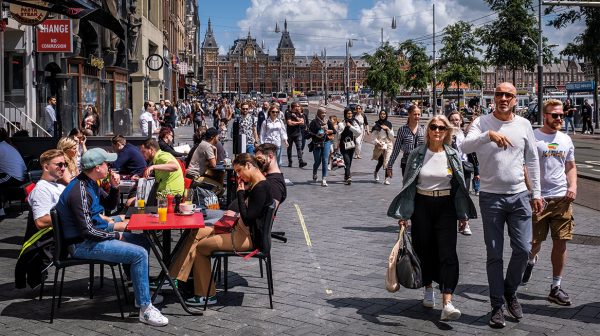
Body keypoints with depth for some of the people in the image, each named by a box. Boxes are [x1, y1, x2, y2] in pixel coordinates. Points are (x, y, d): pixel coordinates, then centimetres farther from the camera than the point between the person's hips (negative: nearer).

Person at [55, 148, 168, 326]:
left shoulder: (91, 184, 7)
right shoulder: (80, 191, -23)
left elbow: (110, 205, 19)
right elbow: (87, 230, -26)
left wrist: (114, 187, 0)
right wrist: (115, 235, -13)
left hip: (97, 234, 11)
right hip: (83, 244, -11)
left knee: (143, 241, 15)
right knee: (139, 254, -22)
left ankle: (141, 288, 24)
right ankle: (145, 309, -16)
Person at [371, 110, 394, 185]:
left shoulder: (389, 124, 10)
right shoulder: (376, 125, 4)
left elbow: (392, 136, 5)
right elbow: (374, 136, 0)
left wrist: (388, 129, -8)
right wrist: (377, 142, -16)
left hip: (388, 145, 1)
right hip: (380, 145, -1)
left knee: (388, 162, -10)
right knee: (381, 161, -4)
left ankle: (387, 179, -7)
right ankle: (376, 172, 29)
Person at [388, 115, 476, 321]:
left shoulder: (453, 155, 2)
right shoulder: (417, 155, -1)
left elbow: (460, 186, 8)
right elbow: (407, 185, 3)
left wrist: (463, 214, 6)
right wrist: (403, 214, -2)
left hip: (446, 206, 0)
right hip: (421, 206, 0)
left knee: (447, 252, -10)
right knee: (424, 249, 8)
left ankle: (447, 303, -15)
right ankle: (428, 288, 33)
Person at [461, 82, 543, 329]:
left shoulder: (523, 124, 5)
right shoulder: (482, 123, -4)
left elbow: (532, 160, 11)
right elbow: (465, 147, -23)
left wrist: (536, 193, 8)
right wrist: (489, 135, -39)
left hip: (519, 196, 3)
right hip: (491, 197, -2)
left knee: (523, 249, 2)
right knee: (494, 254, 4)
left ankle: (510, 292, 27)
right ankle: (497, 306, 15)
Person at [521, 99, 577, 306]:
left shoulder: (566, 140, 11)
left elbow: (570, 166, 20)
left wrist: (573, 186, 2)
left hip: (562, 198, 4)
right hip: (538, 198, -4)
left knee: (561, 242, 3)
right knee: (534, 242, 2)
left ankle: (556, 287, 13)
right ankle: (531, 260, 40)